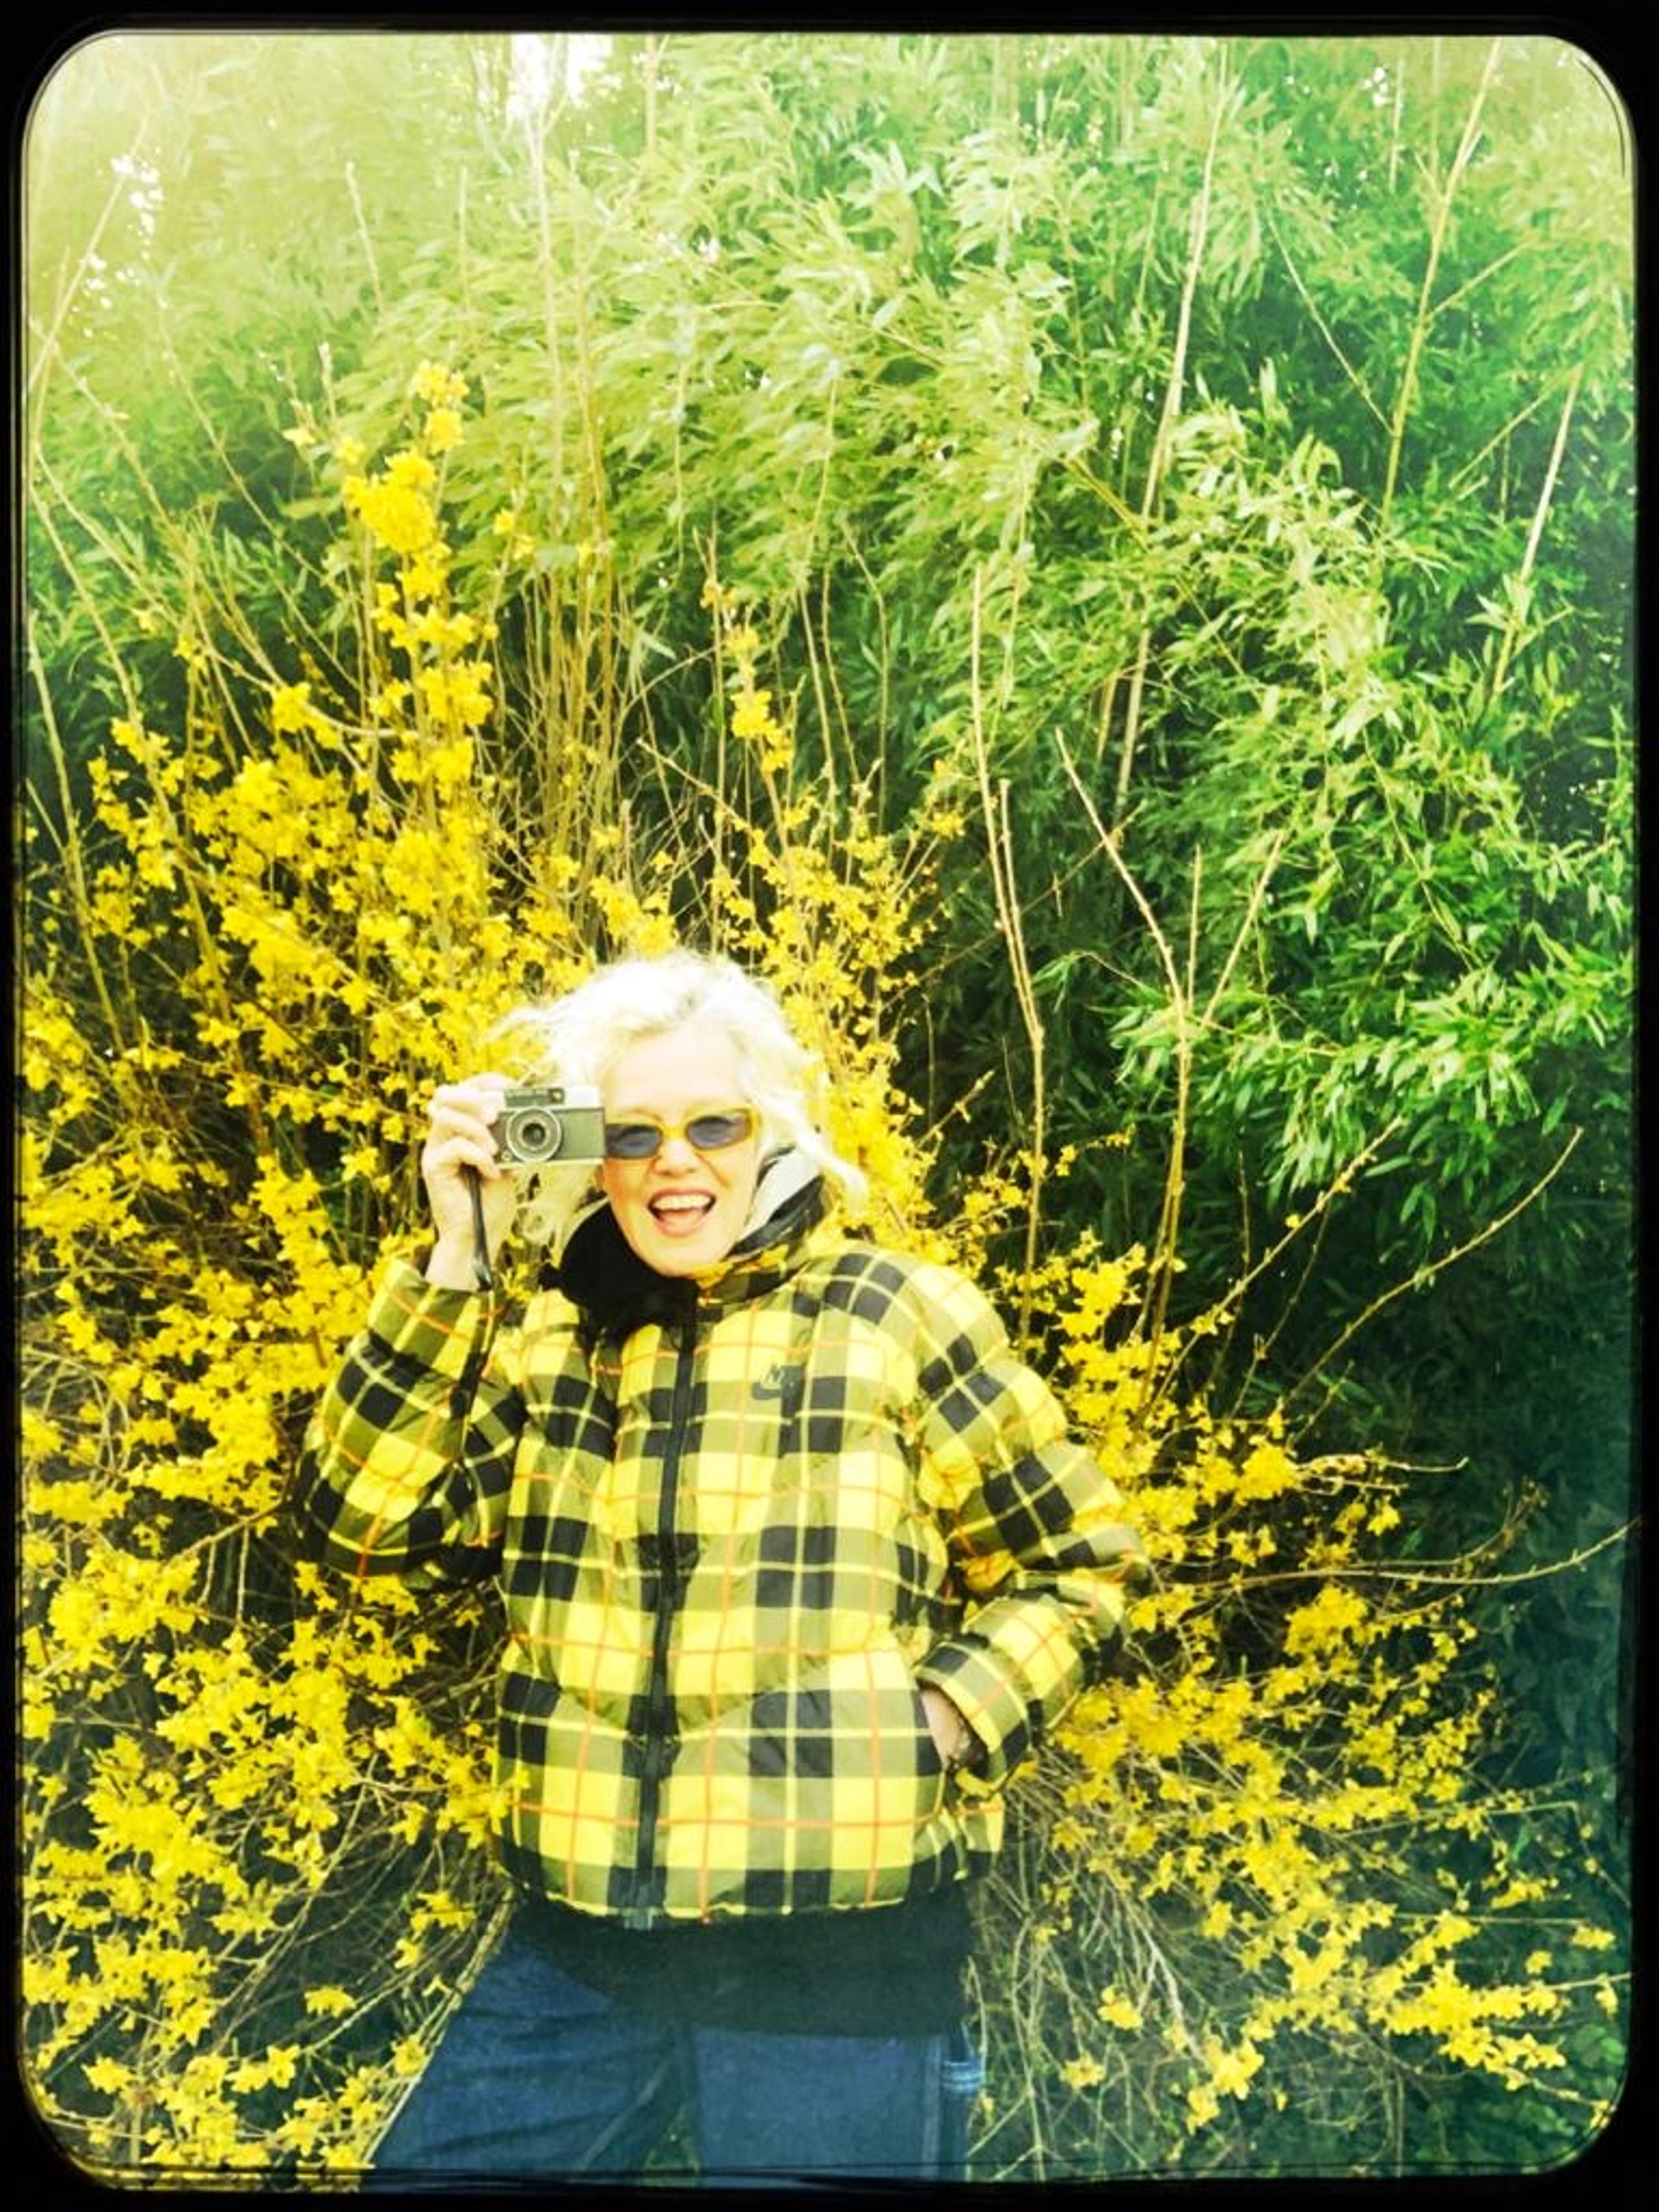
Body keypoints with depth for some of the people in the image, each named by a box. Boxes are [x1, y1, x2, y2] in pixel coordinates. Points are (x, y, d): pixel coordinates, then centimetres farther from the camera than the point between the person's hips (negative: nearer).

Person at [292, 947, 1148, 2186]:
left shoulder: (898, 1320, -3)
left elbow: (1083, 1566, 3)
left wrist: (941, 1720, -12)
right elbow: (366, 1521, -2)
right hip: (577, 1948, 4)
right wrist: (455, 1266, -7)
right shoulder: (548, 1336, 7)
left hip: (841, 1957, -3)